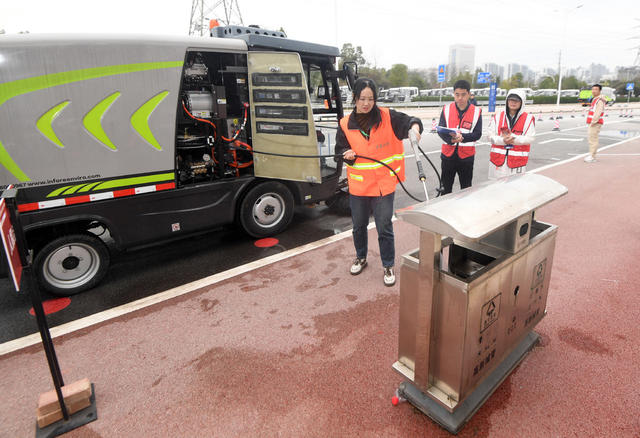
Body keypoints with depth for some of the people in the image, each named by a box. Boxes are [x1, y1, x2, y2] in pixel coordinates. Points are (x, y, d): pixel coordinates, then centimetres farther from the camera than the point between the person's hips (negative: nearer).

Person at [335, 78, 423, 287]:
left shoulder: (387, 117, -6)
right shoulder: (345, 124, 0)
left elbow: (408, 121, -12)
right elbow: (340, 149, 8)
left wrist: (414, 127, -35)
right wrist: (347, 154, -14)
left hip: (383, 184, -2)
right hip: (358, 185, 3)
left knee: (384, 228, 4)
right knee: (359, 226, 18)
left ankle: (388, 266, 23)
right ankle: (361, 258, 42)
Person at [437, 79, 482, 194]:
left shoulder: (476, 111, -3)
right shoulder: (447, 109, 0)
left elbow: (477, 134, -6)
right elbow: (440, 130, -6)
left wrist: (462, 137, -24)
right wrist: (451, 139, -25)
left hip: (466, 156, -1)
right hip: (448, 154, 1)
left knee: (466, 189, 11)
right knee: (446, 188, 13)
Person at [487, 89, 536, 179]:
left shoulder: (528, 118, 1)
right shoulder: (498, 116, 6)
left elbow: (530, 138, -5)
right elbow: (491, 136, 2)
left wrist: (513, 138, -20)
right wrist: (503, 140, -17)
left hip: (518, 161, -2)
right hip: (498, 159, 2)